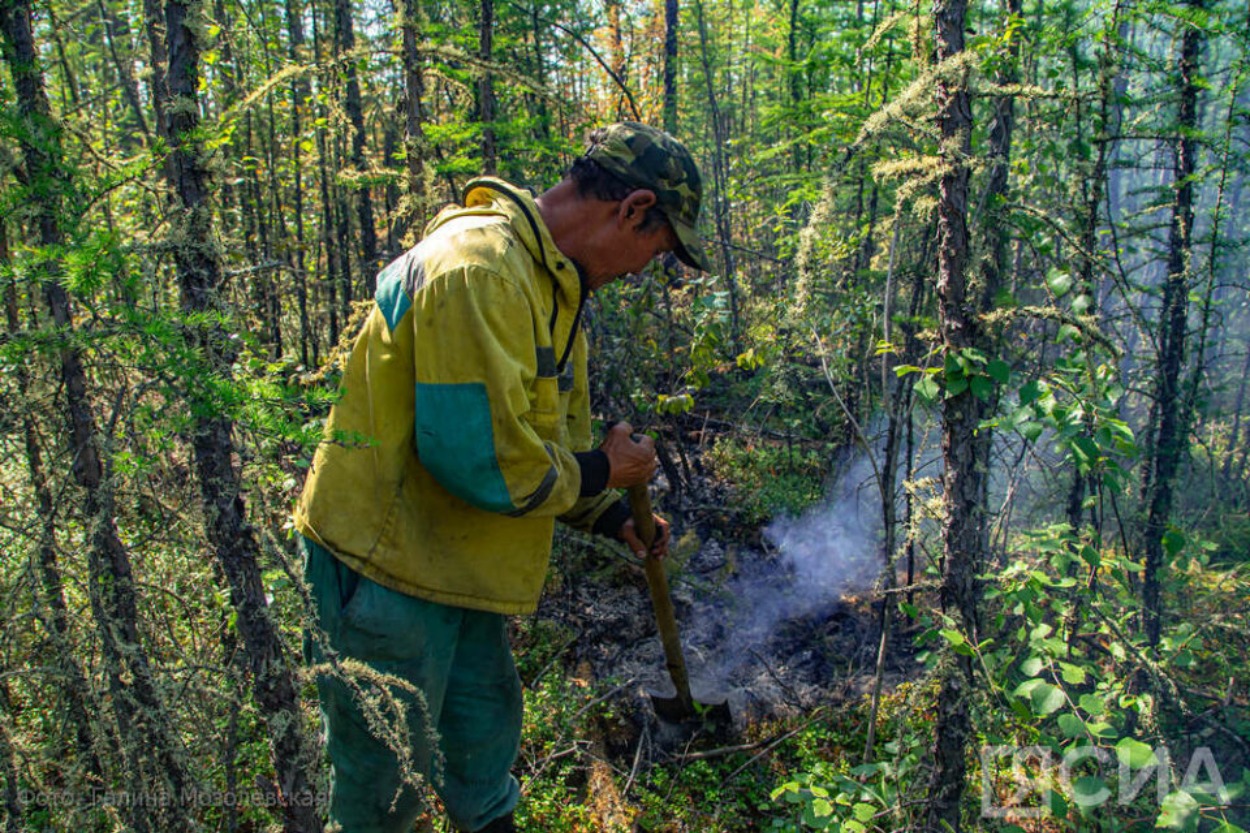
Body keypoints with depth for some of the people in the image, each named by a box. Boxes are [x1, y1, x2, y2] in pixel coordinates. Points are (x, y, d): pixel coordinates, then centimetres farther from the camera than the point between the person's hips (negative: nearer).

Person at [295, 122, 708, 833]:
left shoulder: (548, 281, 9)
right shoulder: (477, 268, -26)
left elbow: (549, 433, 17)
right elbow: (478, 458, -31)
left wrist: (613, 518, 11)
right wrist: (598, 473, -15)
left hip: (459, 567, 10)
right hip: (386, 567, -10)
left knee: (487, 740, 26)